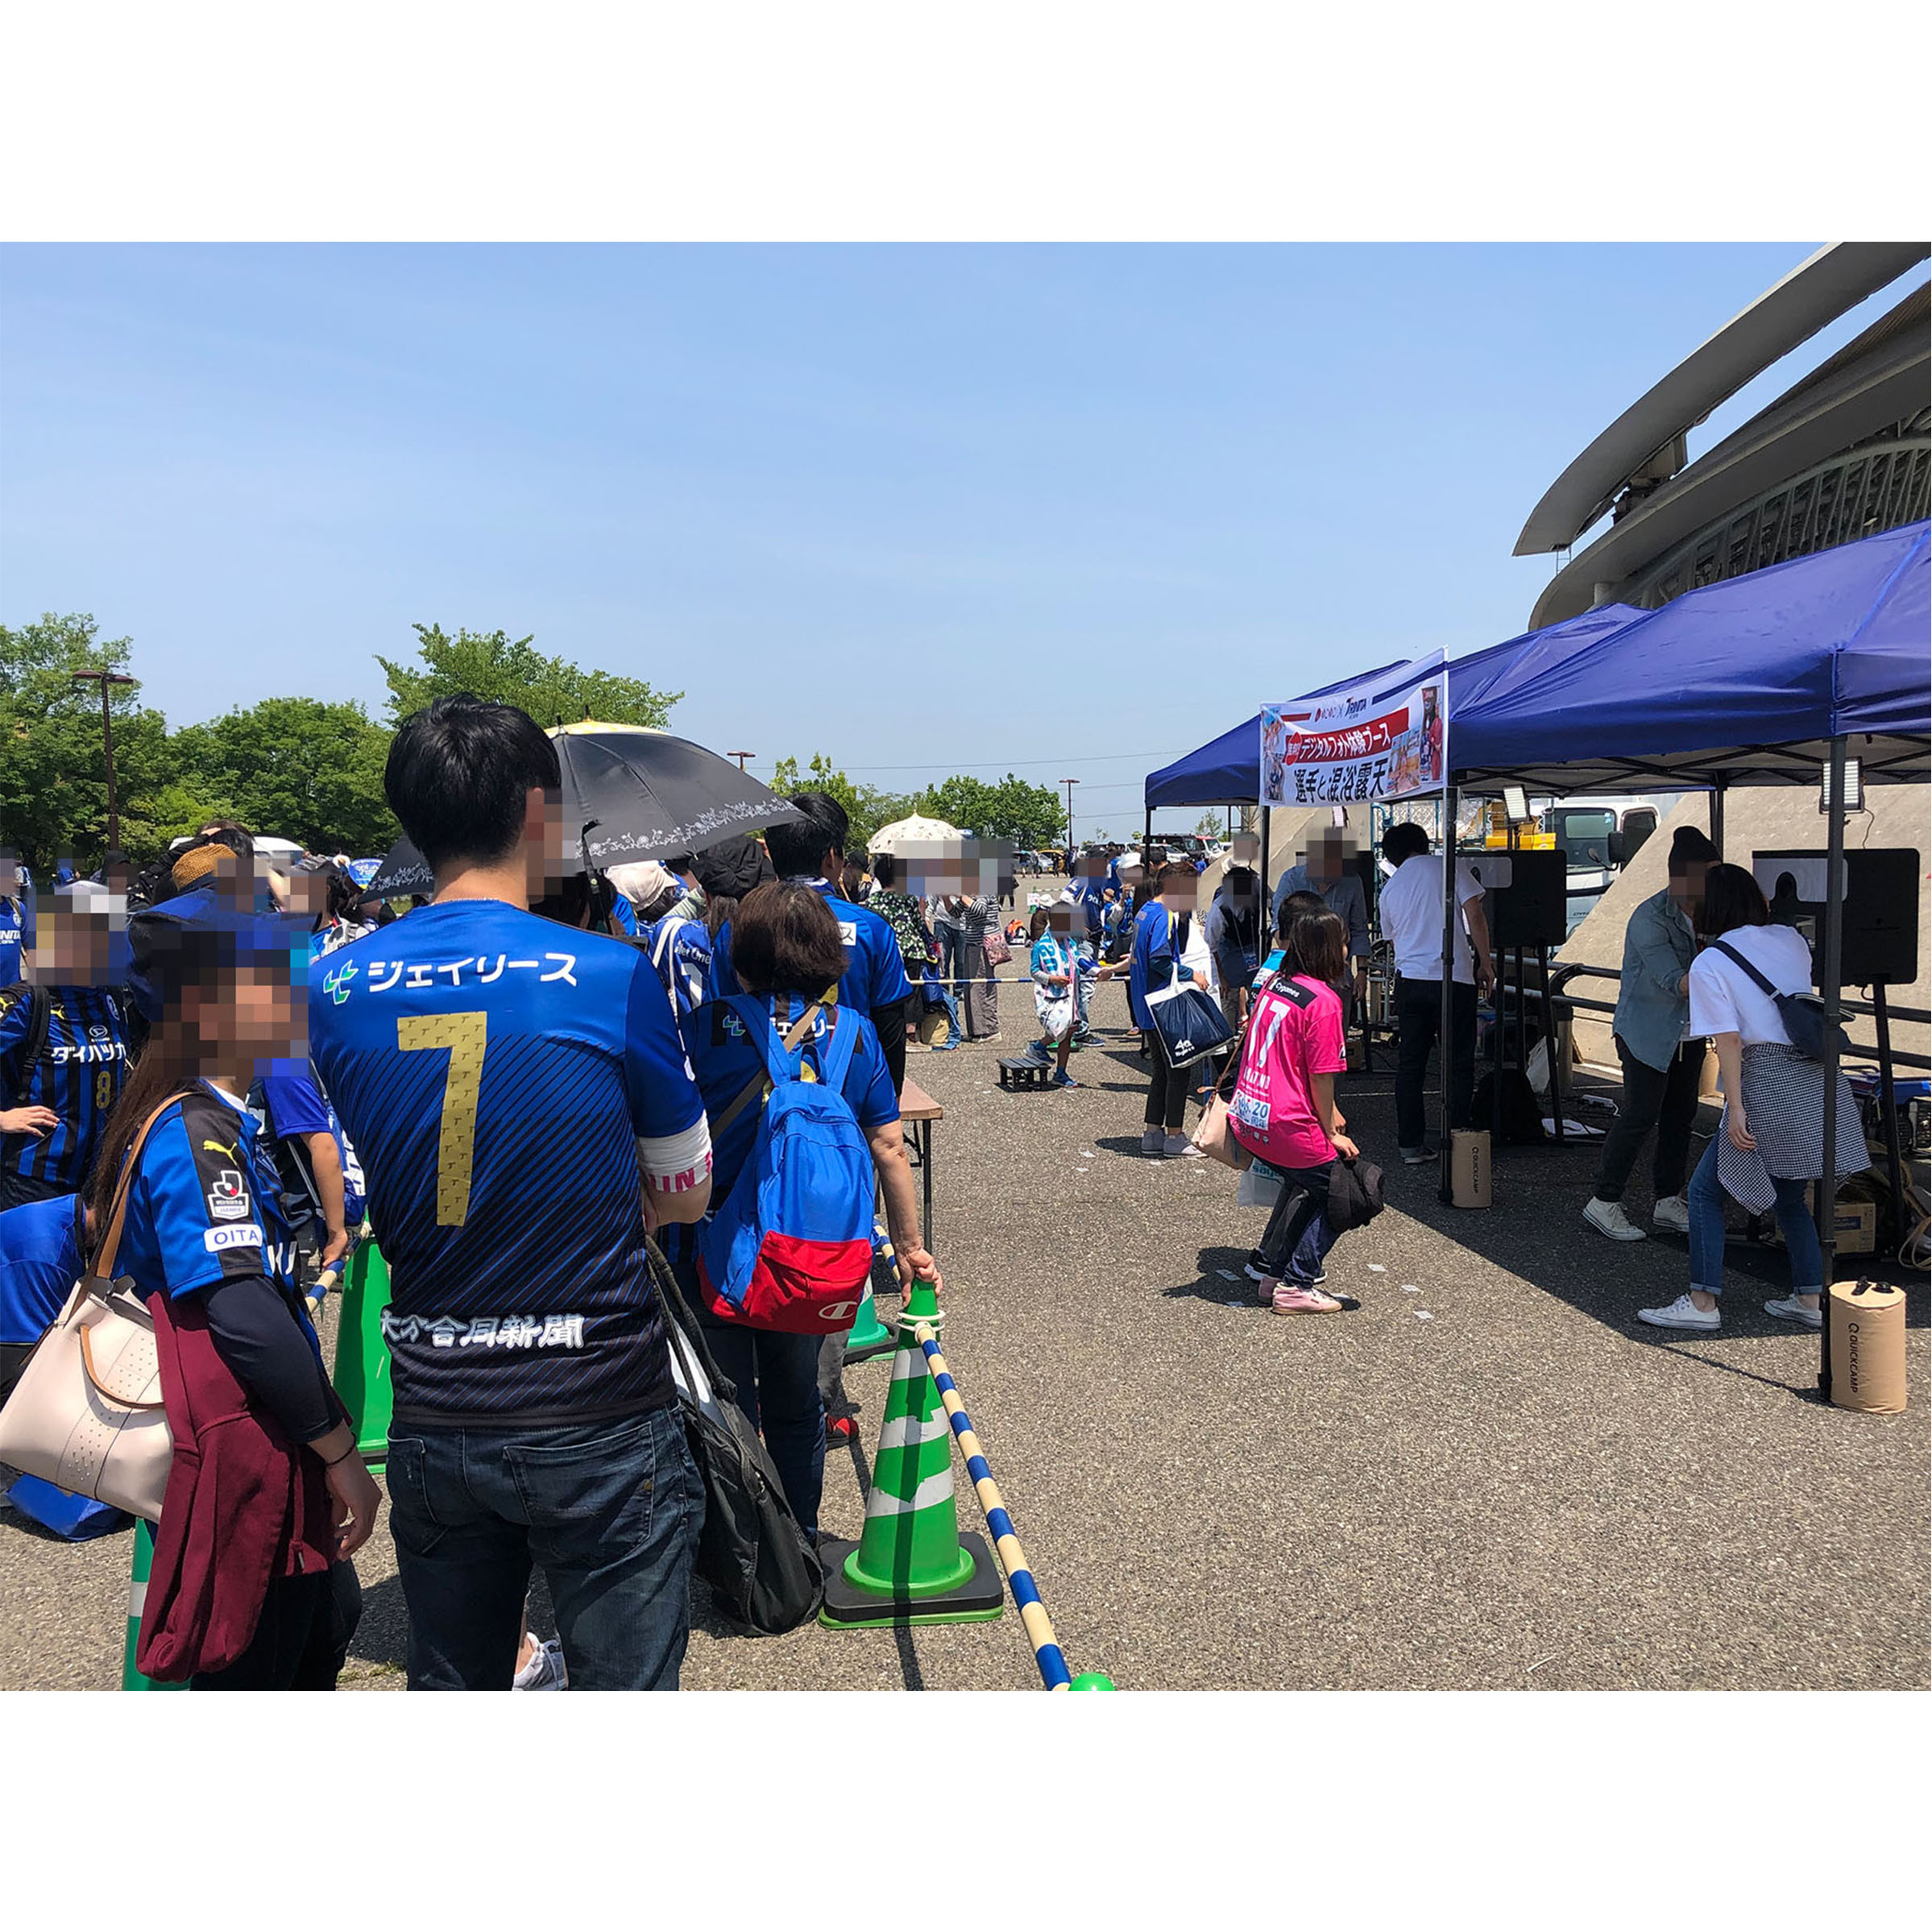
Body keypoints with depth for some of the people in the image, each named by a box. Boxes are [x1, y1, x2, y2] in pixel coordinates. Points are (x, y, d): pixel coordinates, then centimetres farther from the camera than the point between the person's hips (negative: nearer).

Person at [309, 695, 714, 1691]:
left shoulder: (334, 986, -2)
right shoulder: (614, 975, -13)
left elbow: (362, 1204, 11)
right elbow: (686, 1194, -1)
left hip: (431, 1416, 4)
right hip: (597, 1422, -4)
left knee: (450, 1691, 22)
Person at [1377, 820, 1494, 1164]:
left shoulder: (1390, 888, 13)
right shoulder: (1450, 868, 1)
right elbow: (1475, 919, -6)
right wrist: (1485, 964, 1)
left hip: (1409, 979, 4)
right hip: (1453, 977, -4)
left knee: (1409, 1065, 8)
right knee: (1459, 1064, 5)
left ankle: (1411, 1144, 10)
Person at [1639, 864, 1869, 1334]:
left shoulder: (1708, 964, -7)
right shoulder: (1790, 940, 10)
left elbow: (1728, 1039, -13)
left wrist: (1735, 1107, -14)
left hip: (1768, 1085, -6)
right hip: (1818, 1081, 7)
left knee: (1706, 1190, 4)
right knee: (1789, 1193, 20)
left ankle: (1702, 1303, 3)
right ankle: (1811, 1300, 22)